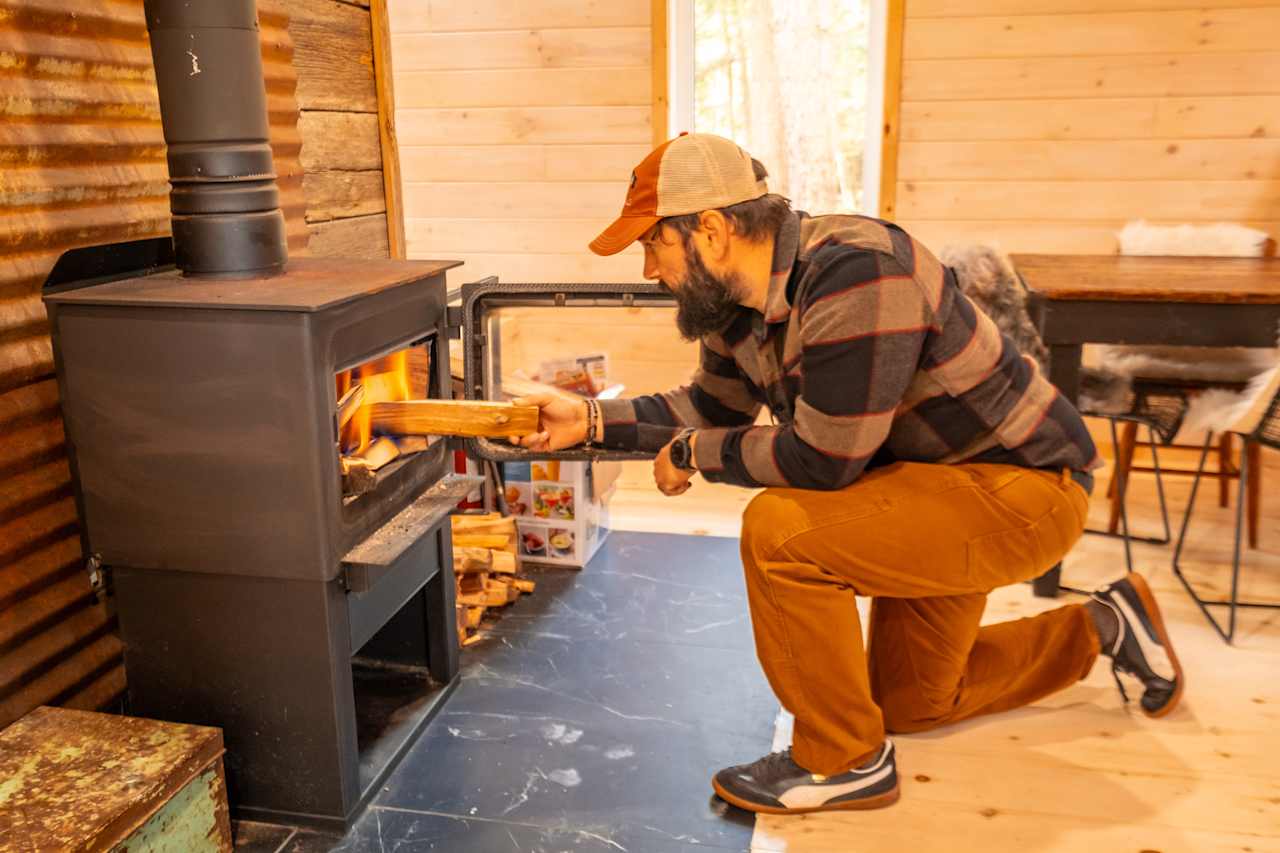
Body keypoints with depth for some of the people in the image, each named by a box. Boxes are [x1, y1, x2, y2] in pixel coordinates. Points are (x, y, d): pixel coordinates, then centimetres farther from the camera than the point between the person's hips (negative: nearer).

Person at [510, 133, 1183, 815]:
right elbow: (711, 405, 11)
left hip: (1023, 490, -10)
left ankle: (845, 760, -6)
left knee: (779, 529, -28)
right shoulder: (736, 300, -4)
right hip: (932, 486, 10)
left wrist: (691, 453, -18)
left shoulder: (855, 272, -31)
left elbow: (820, 459, -32)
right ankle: (1101, 628, 38)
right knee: (909, 703, 22)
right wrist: (588, 421, 1)